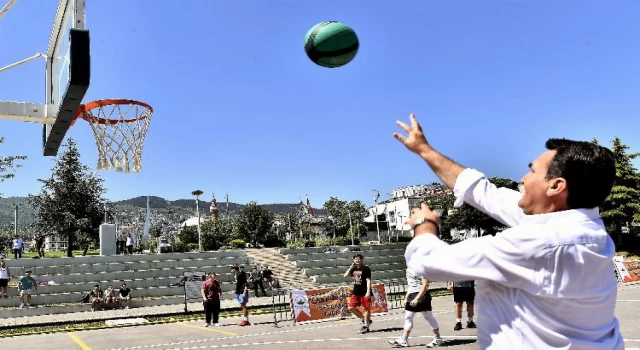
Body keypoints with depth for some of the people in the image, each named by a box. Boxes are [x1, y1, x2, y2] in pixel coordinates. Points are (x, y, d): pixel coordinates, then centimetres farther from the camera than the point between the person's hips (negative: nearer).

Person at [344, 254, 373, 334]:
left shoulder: (366, 269, -9)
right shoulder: (354, 269, 10)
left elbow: (368, 280, -14)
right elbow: (345, 276, 6)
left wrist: (368, 291, -22)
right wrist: (351, 267, -1)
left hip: (364, 292, -7)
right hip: (356, 292, 7)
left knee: (366, 308, 0)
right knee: (351, 308, 5)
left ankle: (366, 325, 8)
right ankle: (364, 319, 22)